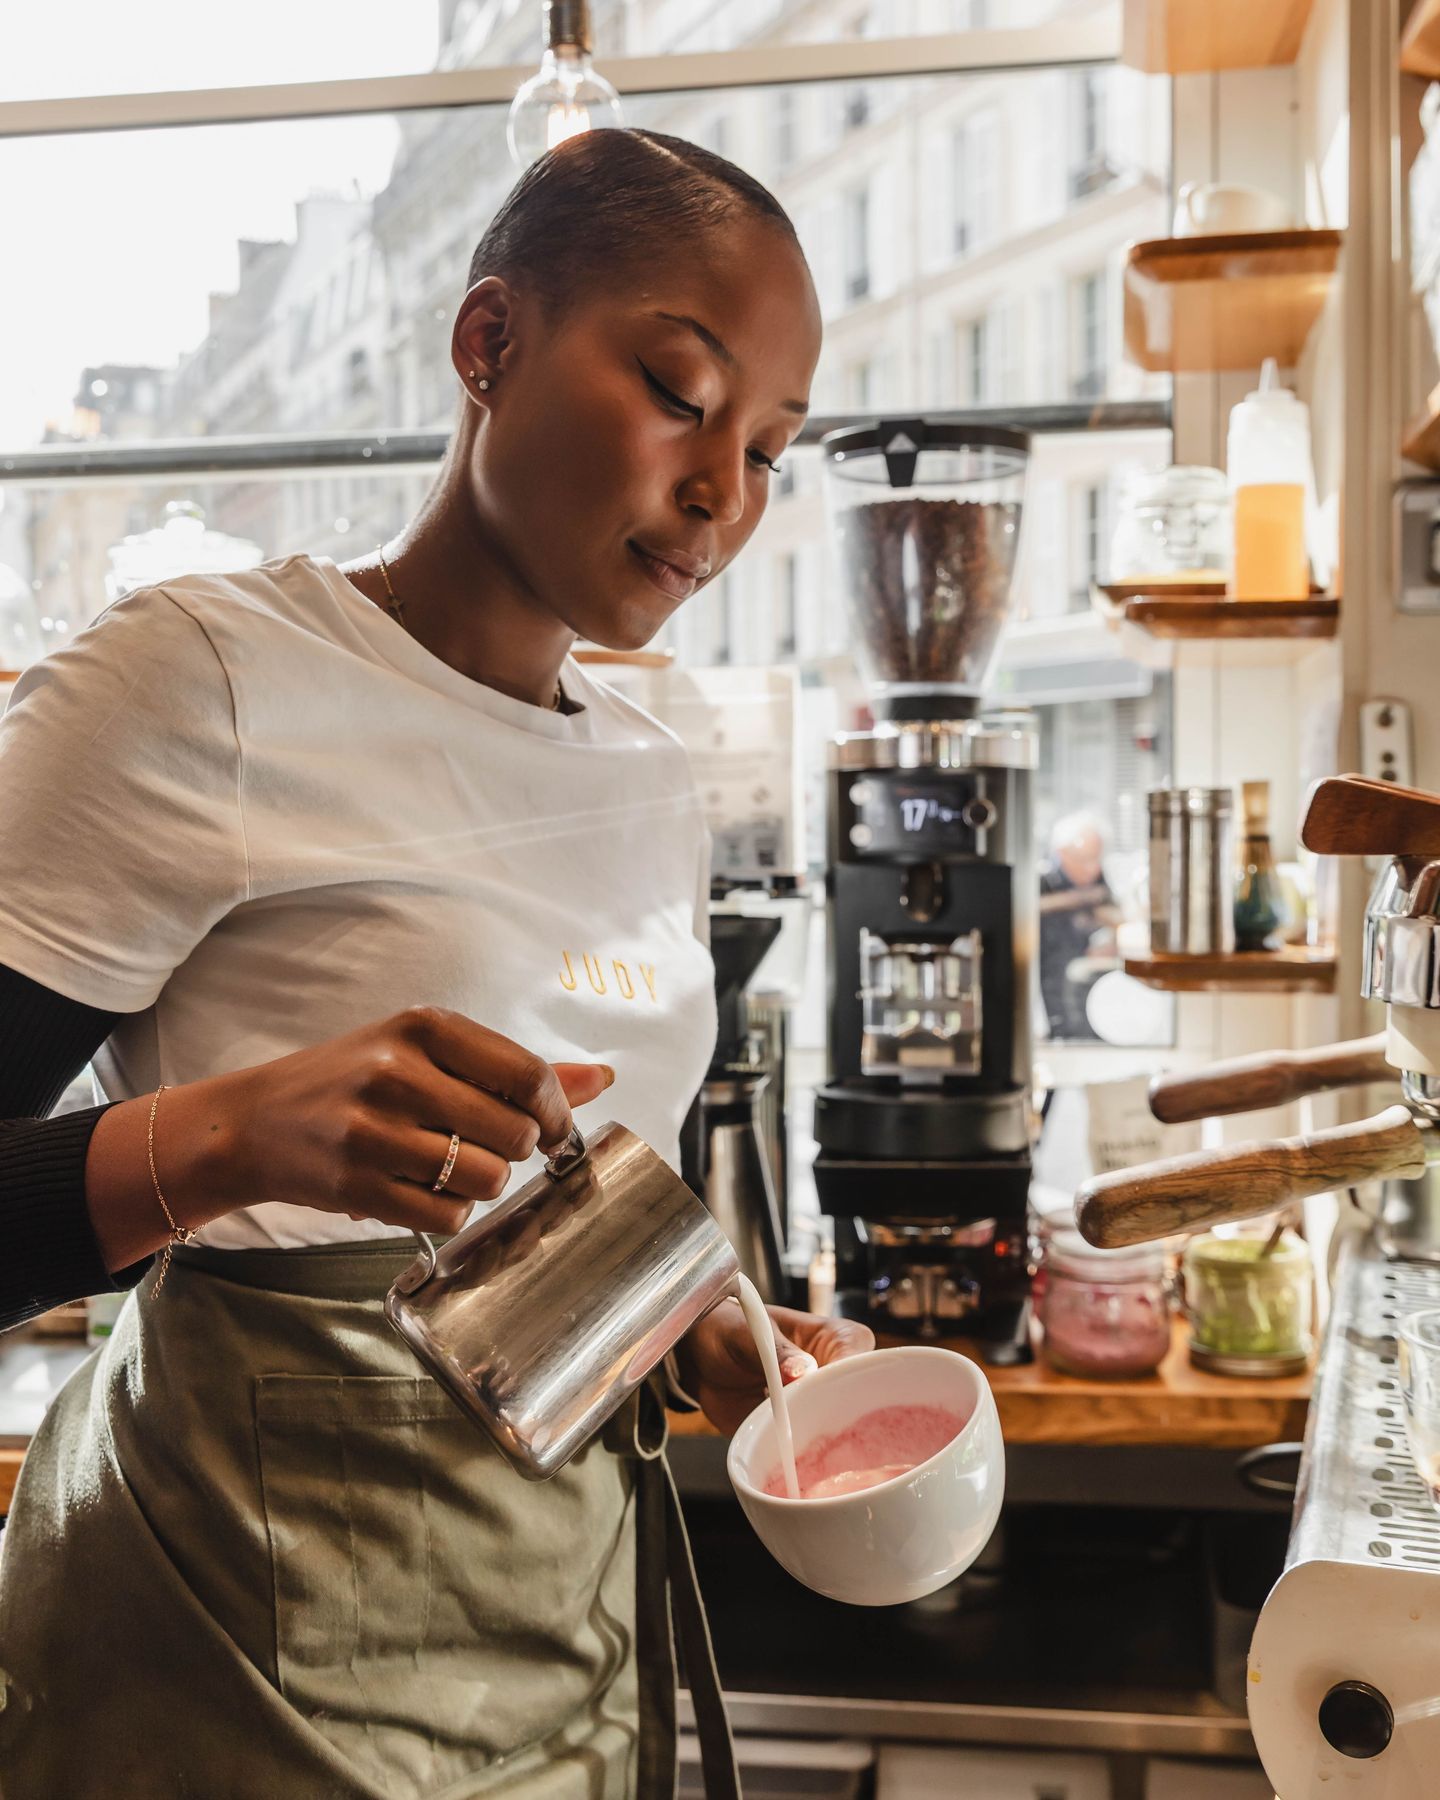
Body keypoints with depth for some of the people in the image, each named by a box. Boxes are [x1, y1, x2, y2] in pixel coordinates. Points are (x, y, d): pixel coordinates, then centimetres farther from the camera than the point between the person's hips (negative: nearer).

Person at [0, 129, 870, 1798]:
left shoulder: (650, 781, 8)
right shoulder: (201, 682, -14)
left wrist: (705, 1343, 1)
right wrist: (226, 1138, -34)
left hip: (580, 1591, 7)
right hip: (257, 1638, -6)